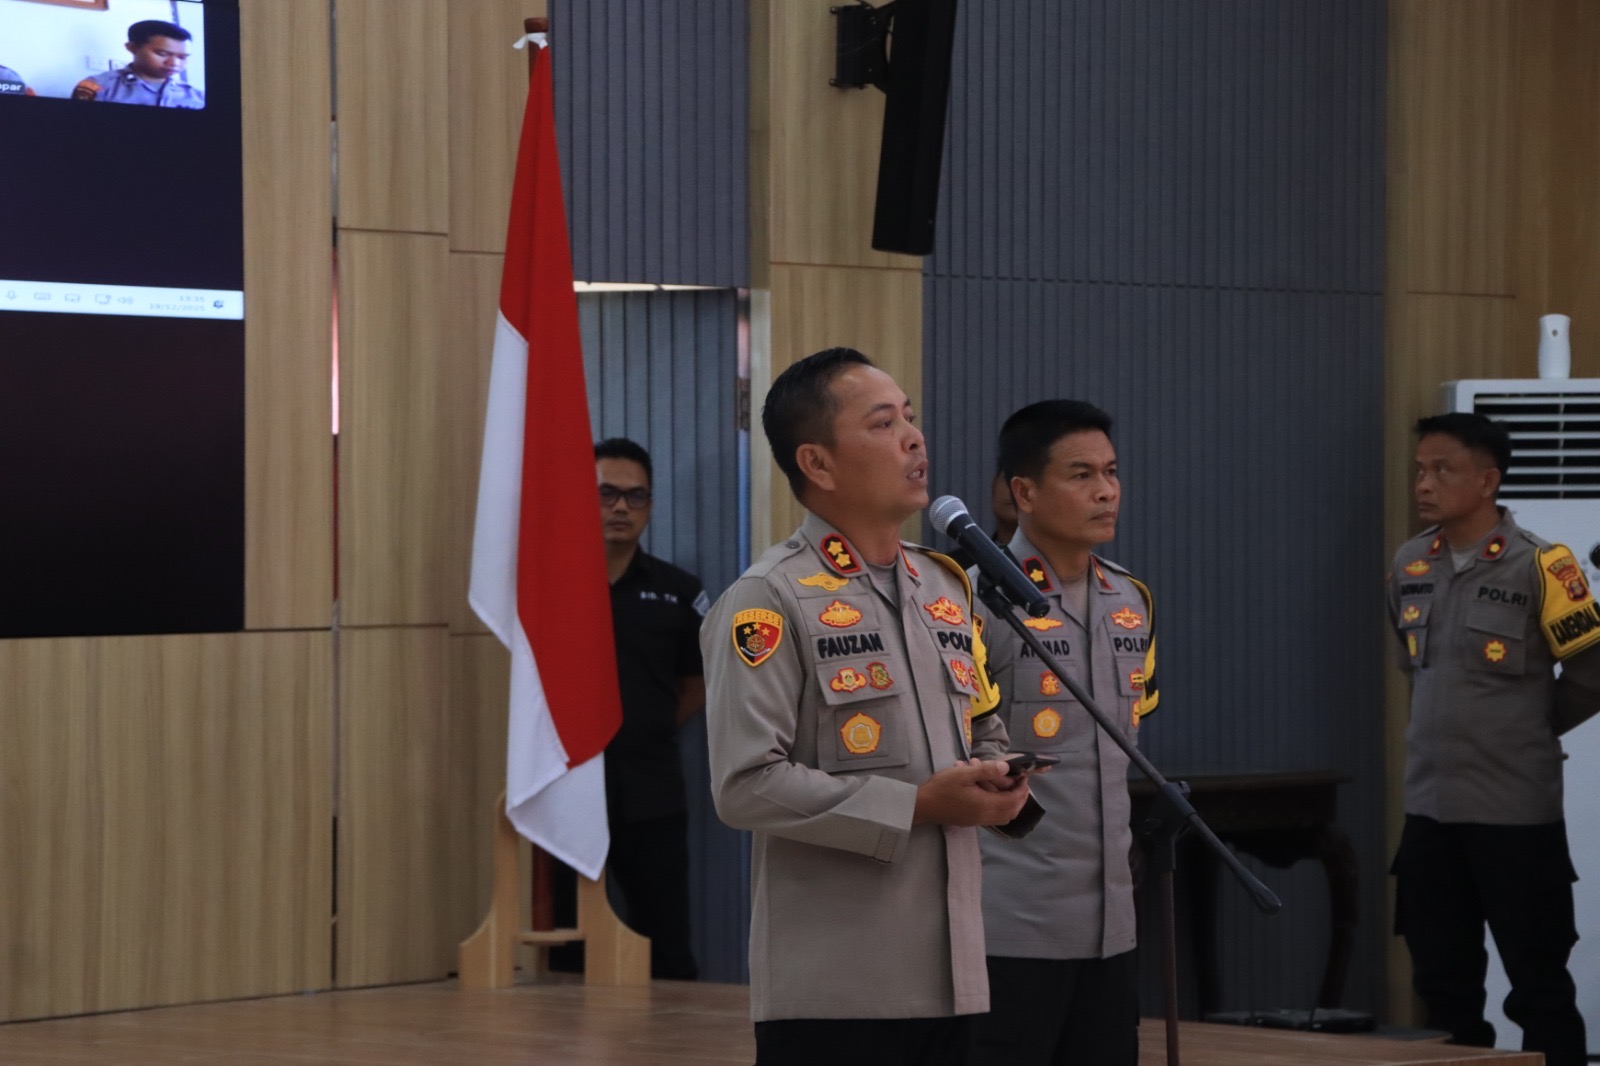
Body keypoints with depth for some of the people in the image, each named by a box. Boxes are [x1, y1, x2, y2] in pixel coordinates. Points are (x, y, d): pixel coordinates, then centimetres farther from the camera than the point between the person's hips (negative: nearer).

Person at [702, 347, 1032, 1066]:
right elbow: (746, 785, -17)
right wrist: (918, 805, -16)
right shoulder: (770, 602, -9)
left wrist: (997, 786, 2)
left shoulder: (946, 588, 16)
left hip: (951, 972, 7)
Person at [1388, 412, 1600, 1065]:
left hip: (1516, 812, -6)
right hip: (1429, 809, 6)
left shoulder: (1539, 568, -12)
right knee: (1443, 986, 12)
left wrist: (1526, 735, 7)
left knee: (1538, 988, 2)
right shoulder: (1409, 567, 6)